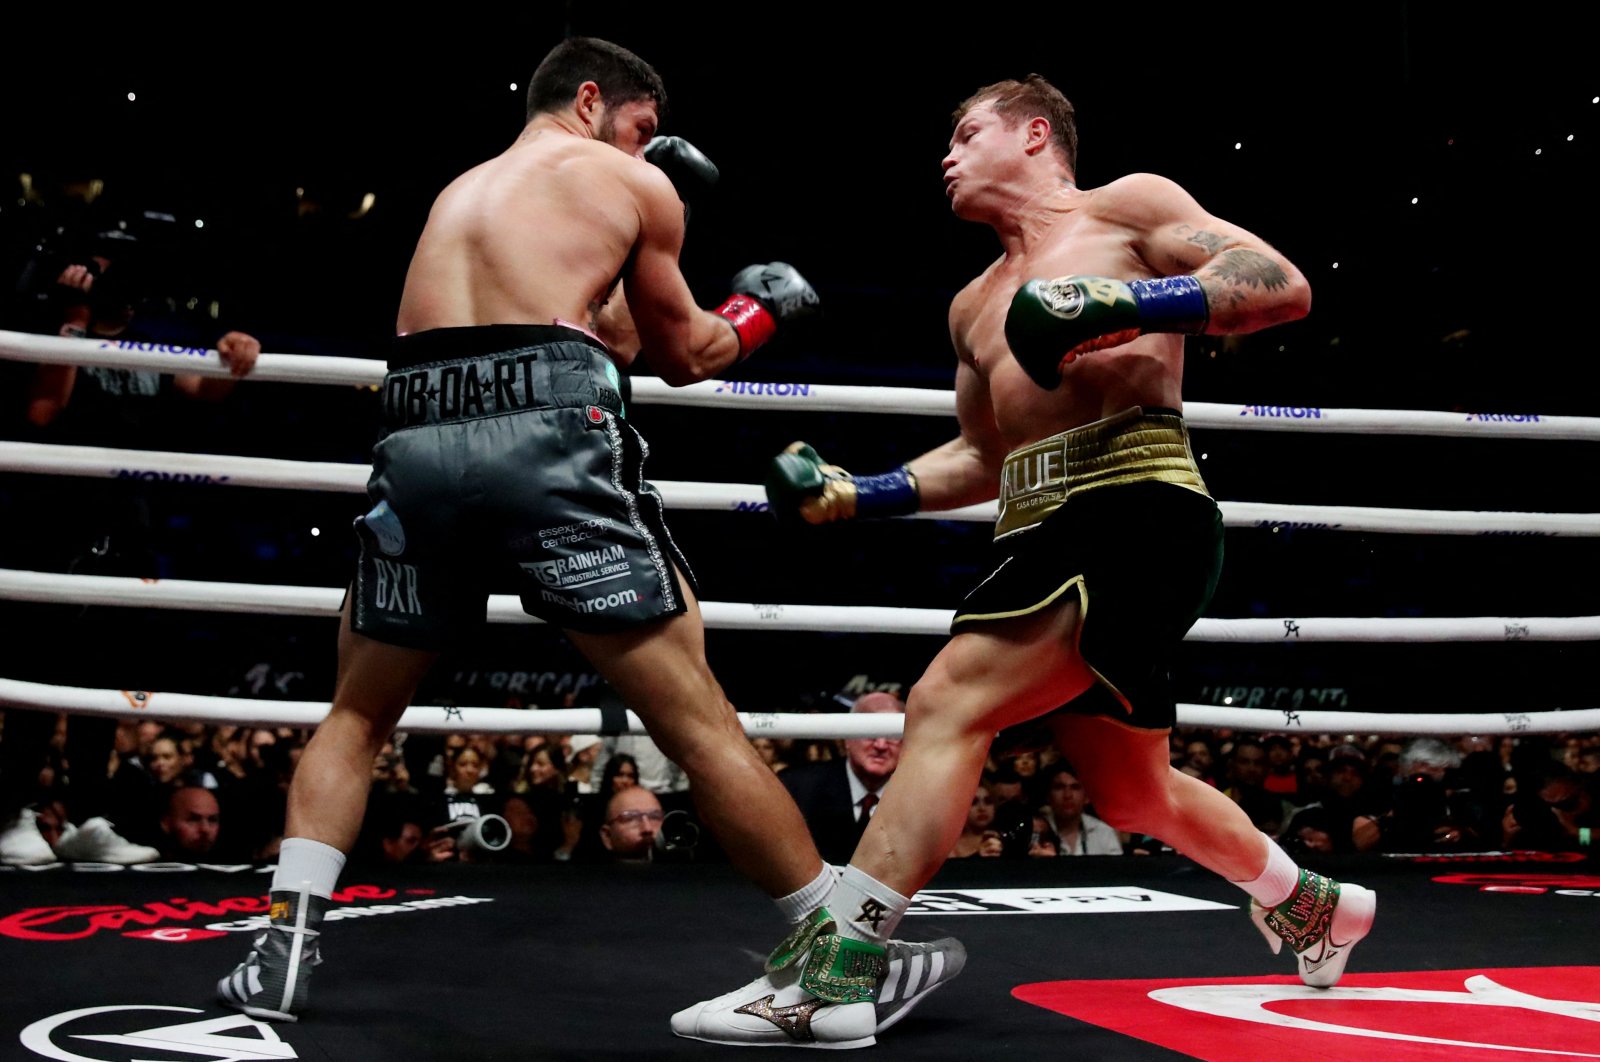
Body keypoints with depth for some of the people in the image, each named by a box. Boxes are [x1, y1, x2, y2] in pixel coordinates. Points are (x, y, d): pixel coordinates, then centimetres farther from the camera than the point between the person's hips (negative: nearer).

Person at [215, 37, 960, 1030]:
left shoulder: (459, 191, 31)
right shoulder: (636, 184, 16)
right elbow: (683, 354, 24)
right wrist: (760, 309, 42)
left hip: (418, 440, 4)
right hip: (548, 436, -4)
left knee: (358, 716, 22)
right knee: (700, 719, 2)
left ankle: (284, 950, 10)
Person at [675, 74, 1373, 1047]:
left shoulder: (1128, 207, 5)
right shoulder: (975, 306, 26)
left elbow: (1285, 286, -6)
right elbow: (980, 460, 32)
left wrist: (1131, 302, -20)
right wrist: (859, 495, 18)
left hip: (1138, 503, -9)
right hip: (1046, 530, 9)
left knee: (948, 705, -22)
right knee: (1134, 794, 18)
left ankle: (828, 977, -23)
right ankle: (1313, 908, 43)